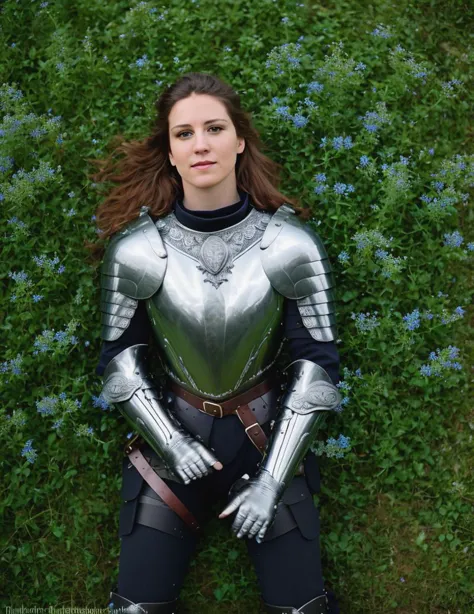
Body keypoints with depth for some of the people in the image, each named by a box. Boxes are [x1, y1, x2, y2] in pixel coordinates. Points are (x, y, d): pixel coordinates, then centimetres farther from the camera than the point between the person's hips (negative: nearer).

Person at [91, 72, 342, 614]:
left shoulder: (290, 244, -11)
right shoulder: (137, 249, -9)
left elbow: (317, 363, -7)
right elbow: (120, 358, 1)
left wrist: (273, 478, -11)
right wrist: (170, 442, -11)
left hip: (267, 434, 0)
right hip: (173, 433, 1)